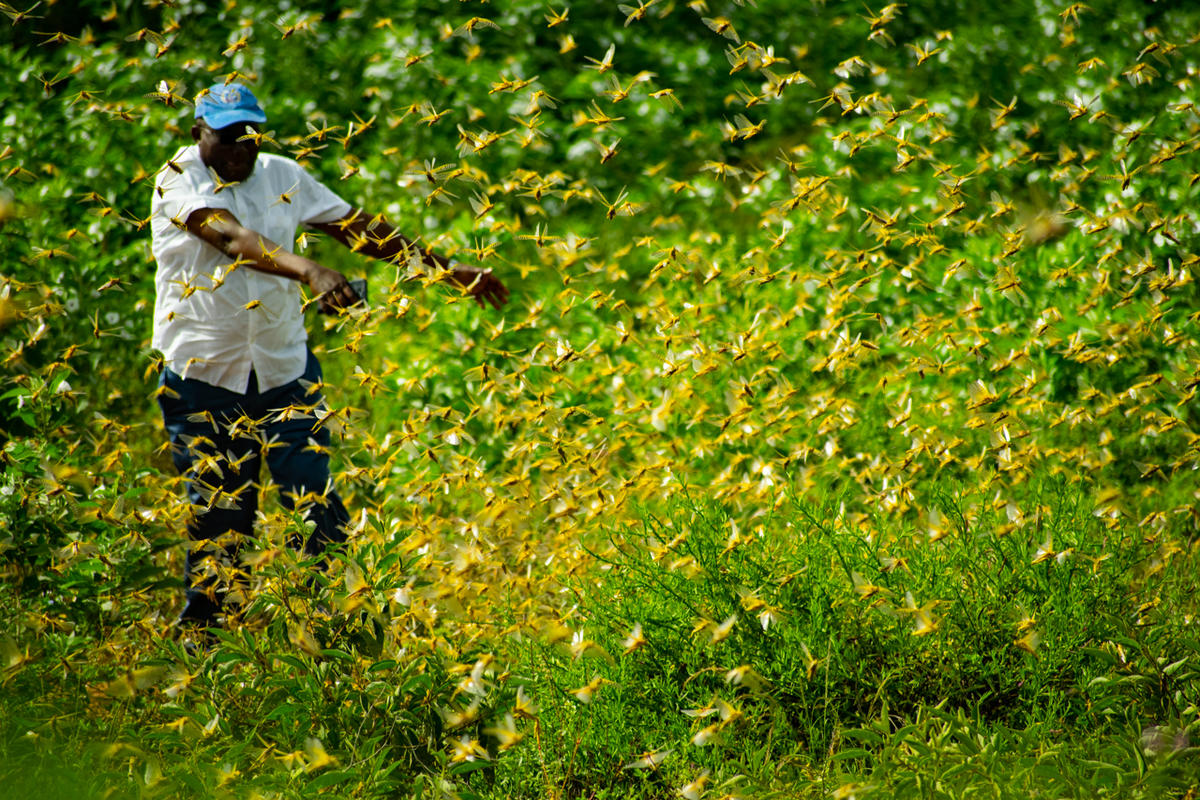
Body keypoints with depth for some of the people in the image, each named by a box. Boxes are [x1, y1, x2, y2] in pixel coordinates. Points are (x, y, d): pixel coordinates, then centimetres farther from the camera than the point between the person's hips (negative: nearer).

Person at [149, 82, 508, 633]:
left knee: (316, 506, -3)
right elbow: (234, 239, -27)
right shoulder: (178, 182, -10)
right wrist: (311, 273, -43)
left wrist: (443, 269, 4)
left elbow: (358, 227, 9)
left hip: (285, 366, 4)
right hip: (202, 375, -3)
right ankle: (205, 629, 15)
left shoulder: (282, 176, 6)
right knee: (217, 515, 2)